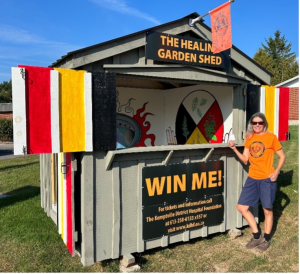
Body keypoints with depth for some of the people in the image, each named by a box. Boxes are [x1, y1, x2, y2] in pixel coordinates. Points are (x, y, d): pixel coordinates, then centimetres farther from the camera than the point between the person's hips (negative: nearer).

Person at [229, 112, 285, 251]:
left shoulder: (271, 137, -4)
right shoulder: (249, 138, 8)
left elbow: (282, 156, -1)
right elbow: (245, 159, 6)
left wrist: (276, 172, -13)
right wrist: (234, 149, -7)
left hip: (267, 179, -5)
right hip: (252, 178, 5)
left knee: (267, 209, 8)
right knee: (241, 207, 3)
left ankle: (266, 239, 28)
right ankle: (257, 236, 21)